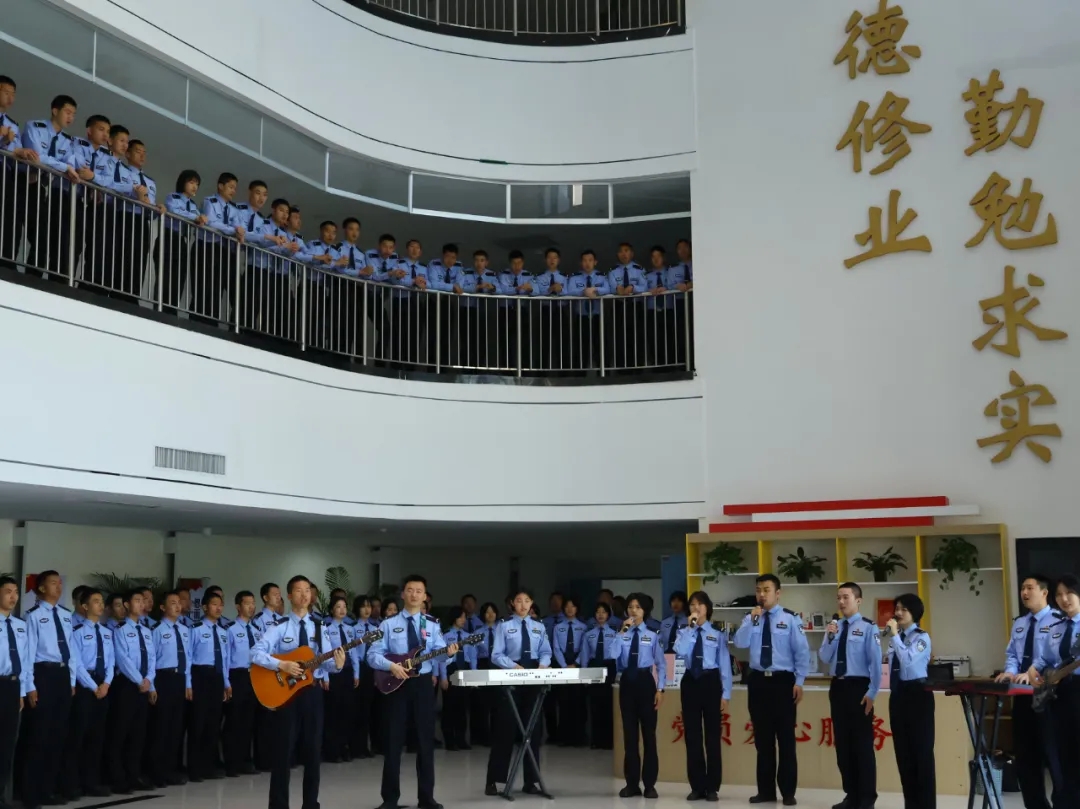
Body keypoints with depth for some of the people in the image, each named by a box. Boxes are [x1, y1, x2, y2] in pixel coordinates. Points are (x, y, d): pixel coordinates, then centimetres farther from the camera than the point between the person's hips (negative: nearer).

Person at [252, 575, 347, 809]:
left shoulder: (318, 627, 7)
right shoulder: (279, 627, -4)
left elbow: (325, 662, 3)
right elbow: (257, 653, -15)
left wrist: (337, 664, -18)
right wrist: (282, 665, -25)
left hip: (312, 691, 4)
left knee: (313, 750, 8)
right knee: (283, 750, 0)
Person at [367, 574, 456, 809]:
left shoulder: (432, 626, 7)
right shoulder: (389, 624, 1)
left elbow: (438, 654, -6)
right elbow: (373, 655, -3)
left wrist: (449, 652, -28)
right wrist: (391, 666, -20)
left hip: (422, 684, 2)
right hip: (396, 684, -2)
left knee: (426, 740, 5)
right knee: (393, 741, 4)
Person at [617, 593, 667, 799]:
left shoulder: (652, 635, 2)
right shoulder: (622, 634, 4)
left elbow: (661, 664, 3)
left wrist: (660, 689, -4)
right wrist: (622, 632, -16)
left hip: (645, 682, -2)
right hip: (627, 682, 2)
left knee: (649, 733, 2)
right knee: (629, 734, 7)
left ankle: (649, 784, 9)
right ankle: (632, 784, 15)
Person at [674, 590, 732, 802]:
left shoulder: (717, 634, 2)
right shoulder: (684, 632, 6)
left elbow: (725, 664, 0)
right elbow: (680, 651, -16)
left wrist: (725, 693, -4)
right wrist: (690, 627, -15)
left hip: (711, 682, -2)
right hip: (690, 683, 2)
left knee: (712, 736, 3)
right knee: (692, 736, 6)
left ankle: (712, 787, 11)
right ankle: (697, 786, 14)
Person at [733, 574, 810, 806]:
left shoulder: (790, 619, -4)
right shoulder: (750, 618, 7)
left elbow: (802, 651, -4)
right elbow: (740, 643, -7)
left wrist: (799, 682, -8)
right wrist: (752, 621, -17)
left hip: (783, 681, -4)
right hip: (758, 682, 4)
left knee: (786, 738, 2)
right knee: (763, 739, 9)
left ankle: (788, 792, 10)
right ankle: (766, 790, 17)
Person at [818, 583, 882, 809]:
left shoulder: (868, 627, -8)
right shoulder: (834, 626, 10)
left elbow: (875, 662, -9)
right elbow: (824, 659, 6)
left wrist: (871, 693, -12)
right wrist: (830, 638, -10)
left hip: (858, 688, -6)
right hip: (838, 687, 6)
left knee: (862, 744, 1)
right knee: (843, 743, 11)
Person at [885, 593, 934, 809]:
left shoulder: (921, 637, -8)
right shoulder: (896, 637, 11)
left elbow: (909, 660, -25)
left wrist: (894, 635, -20)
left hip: (916, 694, -7)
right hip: (897, 695, 7)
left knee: (921, 751, -2)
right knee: (903, 752, 11)